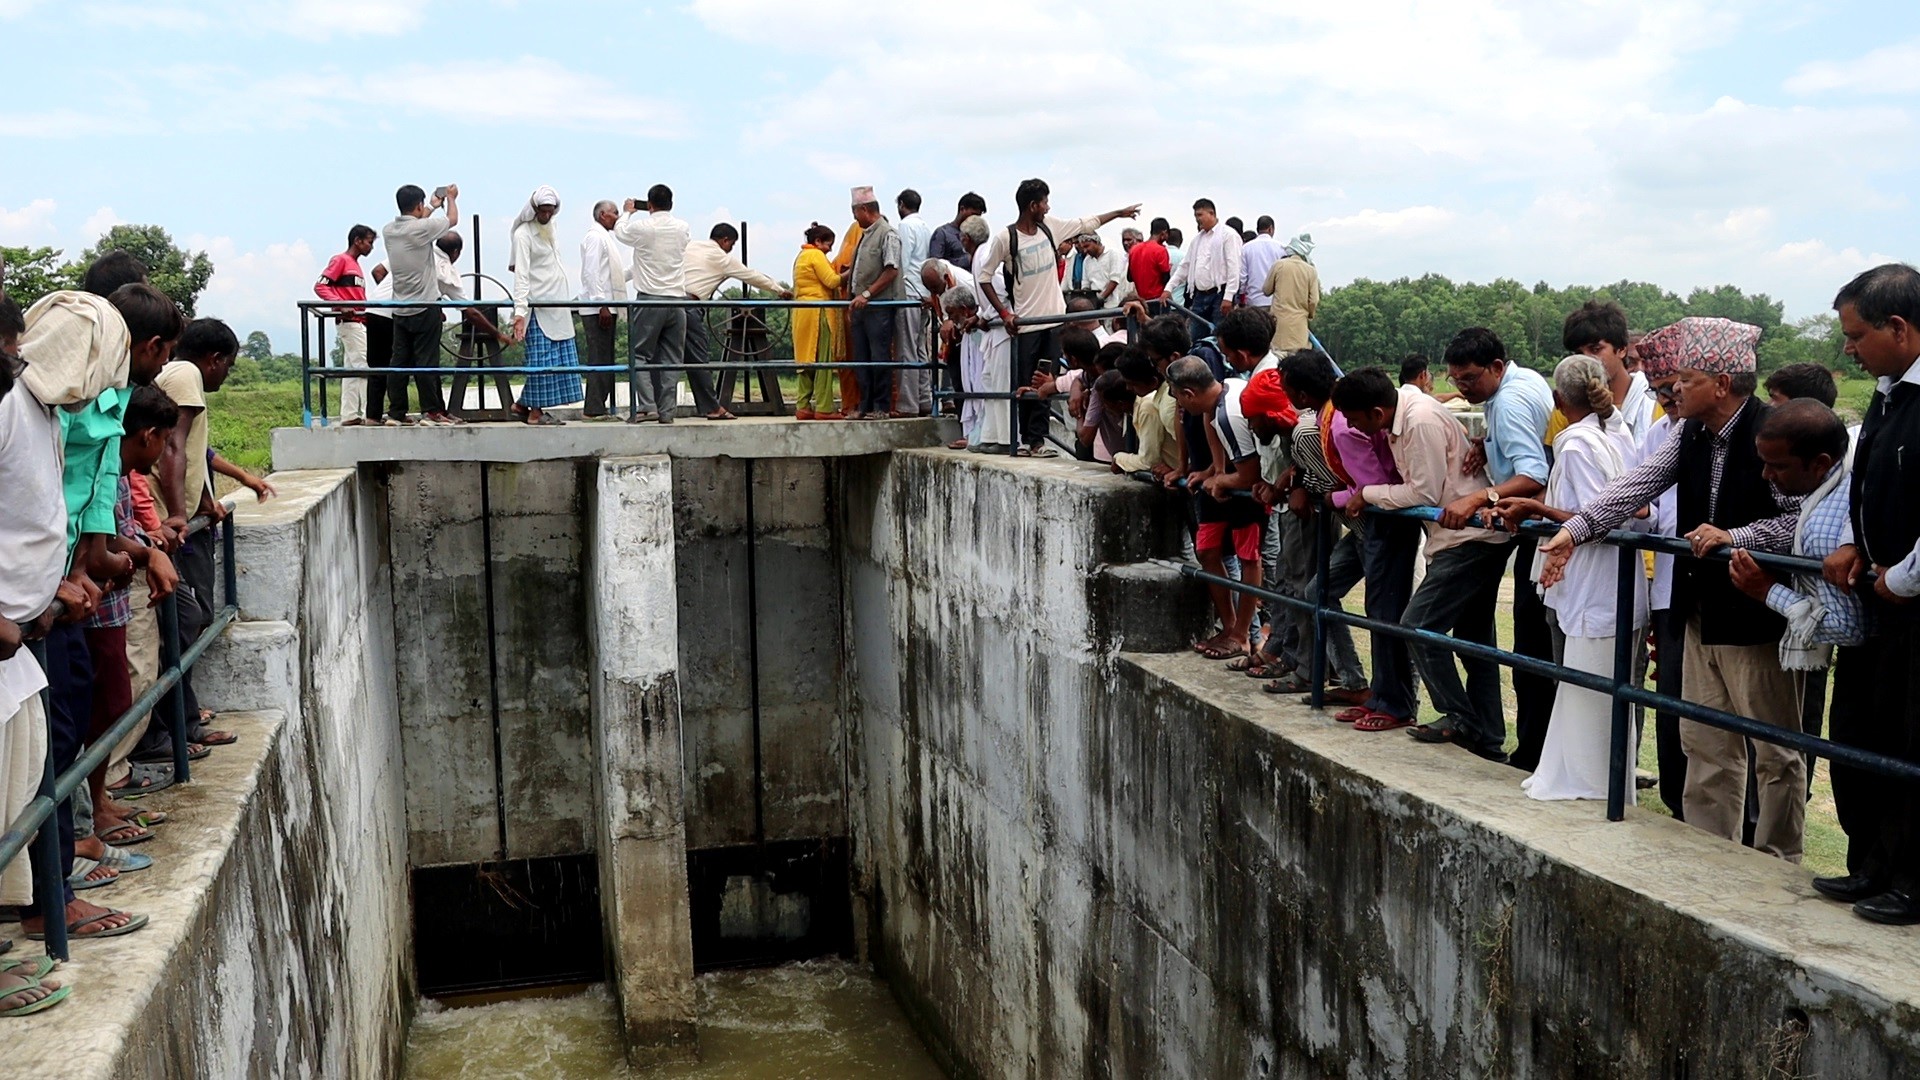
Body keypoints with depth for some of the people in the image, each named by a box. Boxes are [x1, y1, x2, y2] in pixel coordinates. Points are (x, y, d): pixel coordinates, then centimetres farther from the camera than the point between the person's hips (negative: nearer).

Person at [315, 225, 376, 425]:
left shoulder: (356, 265, 20)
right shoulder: (340, 260, -4)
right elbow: (320, 286, -12)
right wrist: (341, 304, -24)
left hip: (359, 321, 9)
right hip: (348, 321, -9)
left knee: (351, 370, 8)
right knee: (363, 365, -12)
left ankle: (349, 415, 10)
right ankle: (369, 413, -14)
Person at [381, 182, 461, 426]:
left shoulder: (388, 230, 7)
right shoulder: (421, 228, -13)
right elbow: (452, 220, 4)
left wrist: (433, 206, 42)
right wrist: (451, 198, 24)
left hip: (400, 308, 6)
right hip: (425, 306, -6)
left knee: (399, 360, 6)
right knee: (426, 360, -3)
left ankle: (397, 412, 8)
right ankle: (431, 411, 0)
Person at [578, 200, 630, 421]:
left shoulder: (605, 237, 22)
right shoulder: (595, 237, -8)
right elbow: (591, 273, -16)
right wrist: (602, 305, -20)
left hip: (607, 308, 10)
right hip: (598, 309, -10)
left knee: (605, 359, 11)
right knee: (599, 359, -9)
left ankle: (599, 406, 15)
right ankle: (594, 409, -8)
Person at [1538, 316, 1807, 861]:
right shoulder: (1690, 435, 6)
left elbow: (1801, 520, -20)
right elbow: (1638, 485, -2)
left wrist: (1734, 537, -29)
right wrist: (1574, 530, -12)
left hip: (1758, 612, -8)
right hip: (1703, 609, 8)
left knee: (1776, 750, 7)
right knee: (1704, 741, 16)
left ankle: (1776, 862, 20)